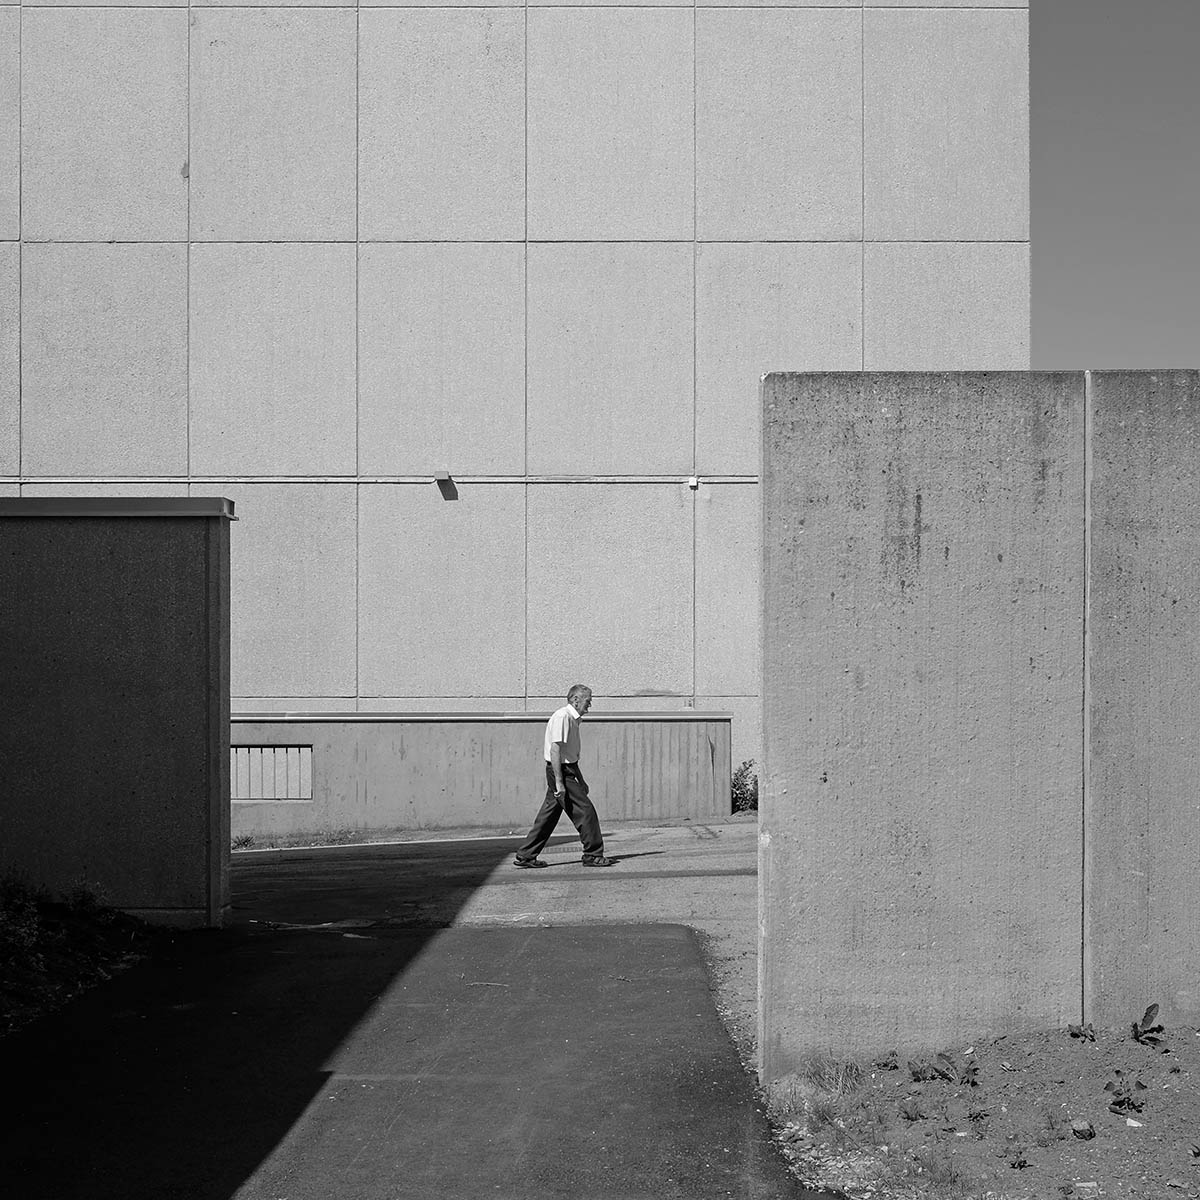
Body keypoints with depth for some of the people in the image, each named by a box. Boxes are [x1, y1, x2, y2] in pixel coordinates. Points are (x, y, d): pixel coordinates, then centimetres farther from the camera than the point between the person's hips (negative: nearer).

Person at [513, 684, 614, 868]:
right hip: (560, 772, -10)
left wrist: (580, 780, 27)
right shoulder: (562, 717, -15)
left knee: (548, 815, 11)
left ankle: (525, 856, 14)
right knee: (585, 811, -7)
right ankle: (593, 855, 1)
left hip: (566, 770, 10)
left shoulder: (573, 719, 17)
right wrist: (559, 782, -25)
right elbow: (555, 750, -22)